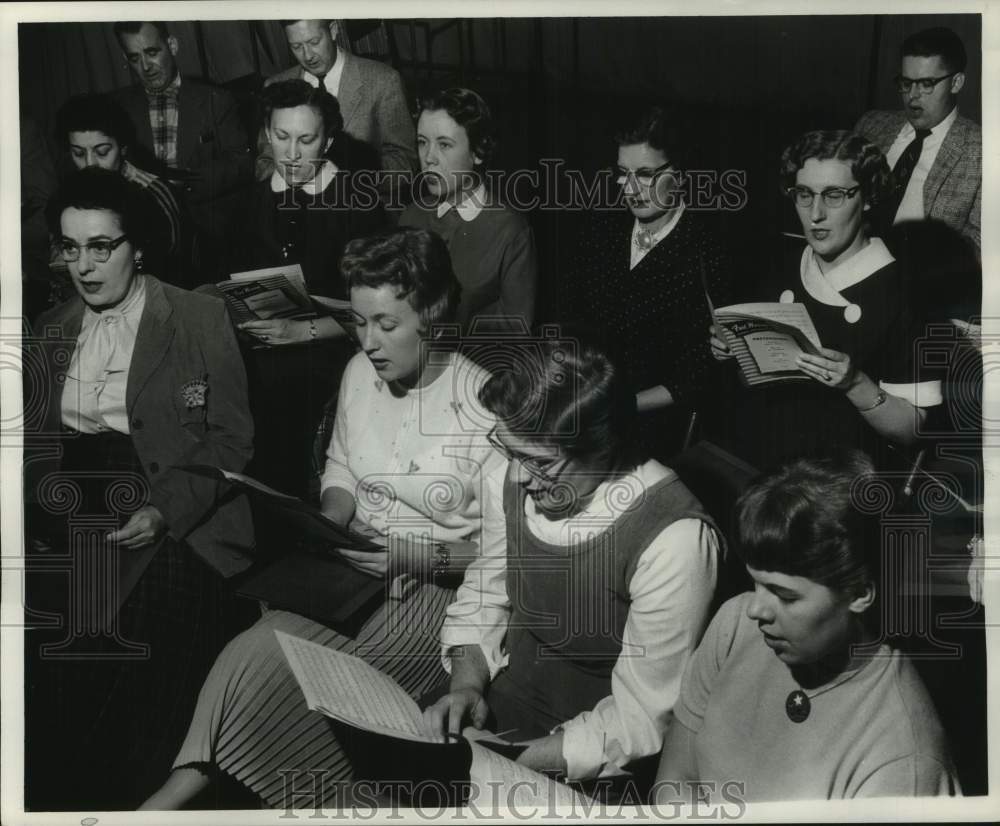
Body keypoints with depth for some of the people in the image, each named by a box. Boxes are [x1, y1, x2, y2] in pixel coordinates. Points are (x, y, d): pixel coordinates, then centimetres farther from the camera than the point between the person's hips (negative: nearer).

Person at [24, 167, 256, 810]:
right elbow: (37, 440, 16)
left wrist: (165, 511, -14)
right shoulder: (49, 331, 19)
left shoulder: (201, 318, 5)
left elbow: (231, 437, 0)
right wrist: (39, 497, -6)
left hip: (172, 522, -3)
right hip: (66, 524, 4)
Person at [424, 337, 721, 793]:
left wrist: (511, 766, -23)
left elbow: (641, 715, -21)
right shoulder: (525, 473, -6)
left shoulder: (675, 541, -27)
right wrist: (467, 681, -8)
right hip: (500, 700, 6)